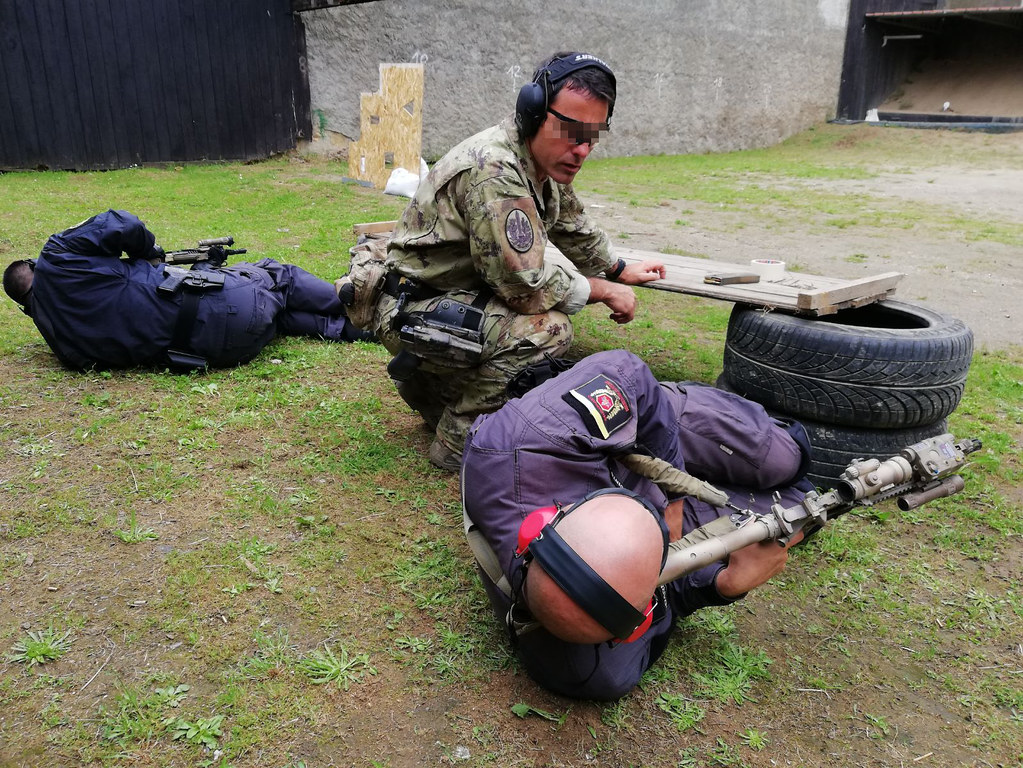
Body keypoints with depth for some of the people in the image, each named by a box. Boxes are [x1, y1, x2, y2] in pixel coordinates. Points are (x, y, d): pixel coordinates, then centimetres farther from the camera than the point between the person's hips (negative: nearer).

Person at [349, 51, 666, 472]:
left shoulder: (544, 162, 4)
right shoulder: (496, 172, -26)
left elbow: (573, 225, 24)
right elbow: (526, 285, -26)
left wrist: (621, 270, 31)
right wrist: (604, 291, -12)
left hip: (451, 292, 10)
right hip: (409, 310, -10)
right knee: (549, 326, -24)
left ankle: (426, 376, 18)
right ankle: (458, 442, -9)